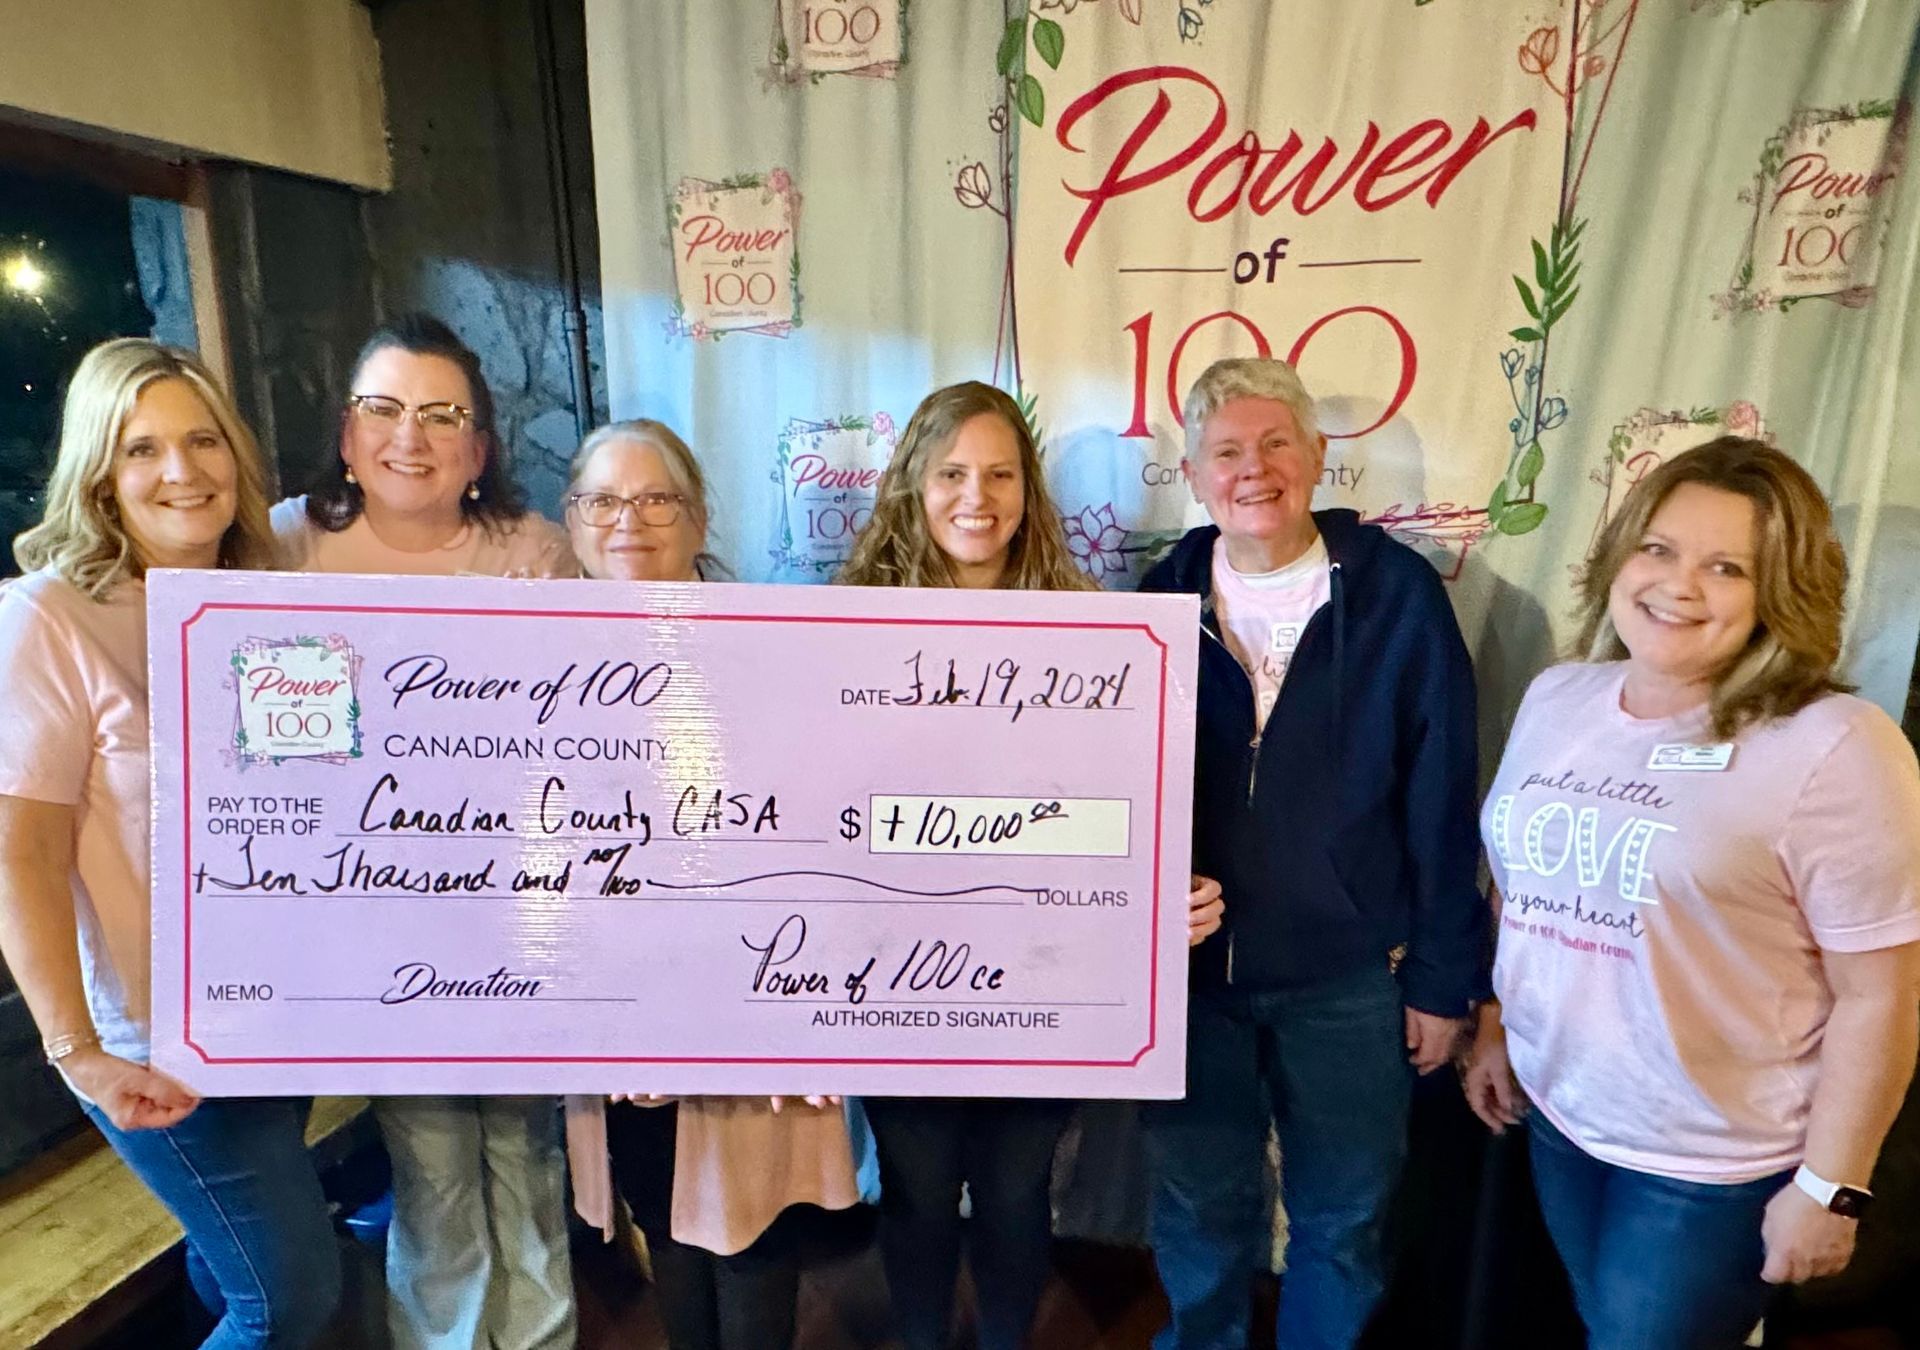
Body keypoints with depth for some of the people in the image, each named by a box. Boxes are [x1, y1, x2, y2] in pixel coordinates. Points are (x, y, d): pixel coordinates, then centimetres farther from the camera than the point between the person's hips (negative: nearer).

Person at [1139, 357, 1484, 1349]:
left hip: (1349, 980, -1)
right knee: (1197, 1214, 21)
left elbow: (1442, 804, -6)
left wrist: (1441, 978, -4)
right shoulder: (1162, 599, -2)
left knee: (1342, 1221, 19)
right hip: (1190, 970, 2)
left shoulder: (1397, 594, -9)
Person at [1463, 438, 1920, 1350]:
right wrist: (1493, 1027, 13)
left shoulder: (1836, 750, -19)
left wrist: (1829, 1187, -13)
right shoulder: (1556, 699, -1)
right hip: (1555, 1115, 5)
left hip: (1713, 1161, -5)